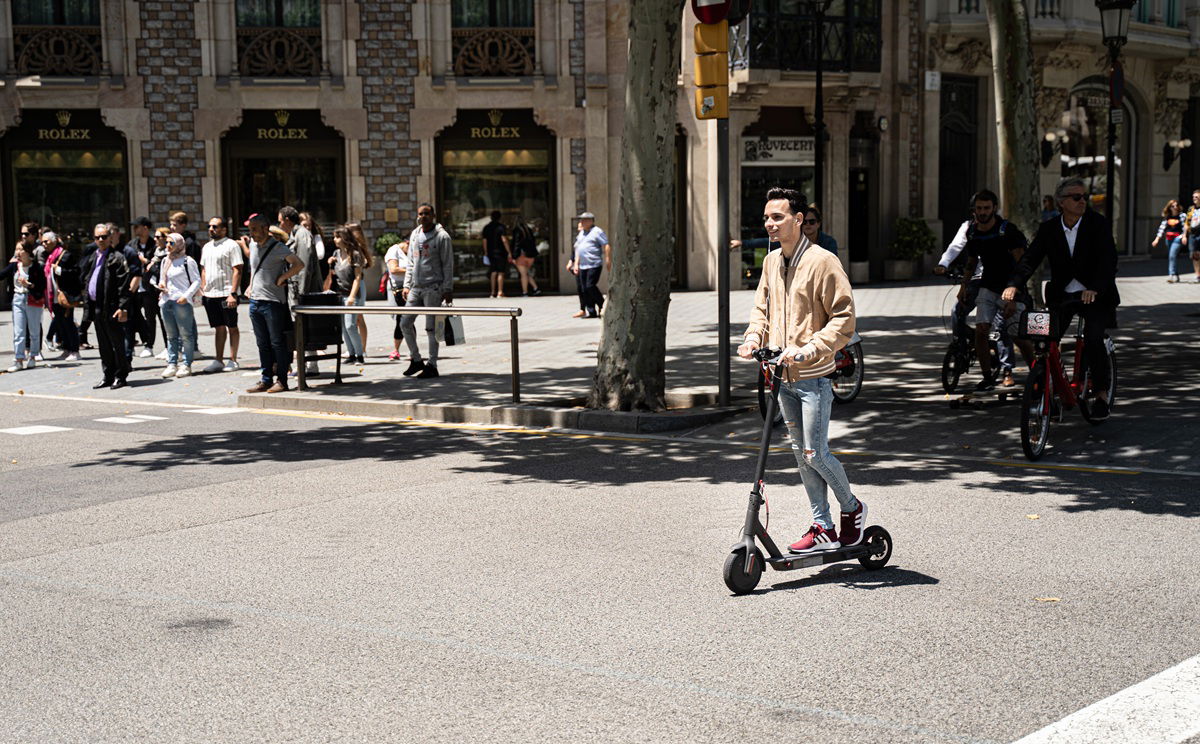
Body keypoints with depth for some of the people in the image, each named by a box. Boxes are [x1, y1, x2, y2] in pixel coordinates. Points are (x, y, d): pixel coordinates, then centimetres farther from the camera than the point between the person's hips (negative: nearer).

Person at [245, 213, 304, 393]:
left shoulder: (278, 247, -10)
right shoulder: (253, 246, 12)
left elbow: (299, 265, -18)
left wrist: (281, 278, -15)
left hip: (273, 302, -7)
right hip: (255, 301, 7)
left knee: (277, 343, -2)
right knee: (263, 344, 11)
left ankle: (281, 380, 3)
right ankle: (266, 380, 16)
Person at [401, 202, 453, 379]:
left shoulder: (442, 236, -6)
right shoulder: (415, 235, 13)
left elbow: (448, 265, -7)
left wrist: (448, 289, -11)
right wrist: (407, 285, 11)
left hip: (433, 288, -7)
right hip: (416, 288, 7)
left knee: (431, 327, -3)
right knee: (405, 323, 5)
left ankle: (432, 365, 4)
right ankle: (416, 359, 19)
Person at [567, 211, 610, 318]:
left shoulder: (597, 232, -5)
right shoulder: (581, 234, 19)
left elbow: (607, 247, -10)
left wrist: (608, 261, -15)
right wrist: (576, 264, 18)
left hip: (594, 265, -8)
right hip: (582, 266, 8)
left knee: (590, 286, -15)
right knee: (584, 289, 4)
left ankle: (602, 305, 1)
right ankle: (591, 312, 9)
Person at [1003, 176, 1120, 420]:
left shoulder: (1098, 223, -8)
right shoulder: (1049, 229, -1)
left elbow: (1108, 260, -18)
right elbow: (1030, 258, -10)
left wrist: (1095, 289, -36)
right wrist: (1013, 285, -28)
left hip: (1095, 295, -3)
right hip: (1062, 295, 3)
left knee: (1093, 338, -23)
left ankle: (1101, 395, -9)